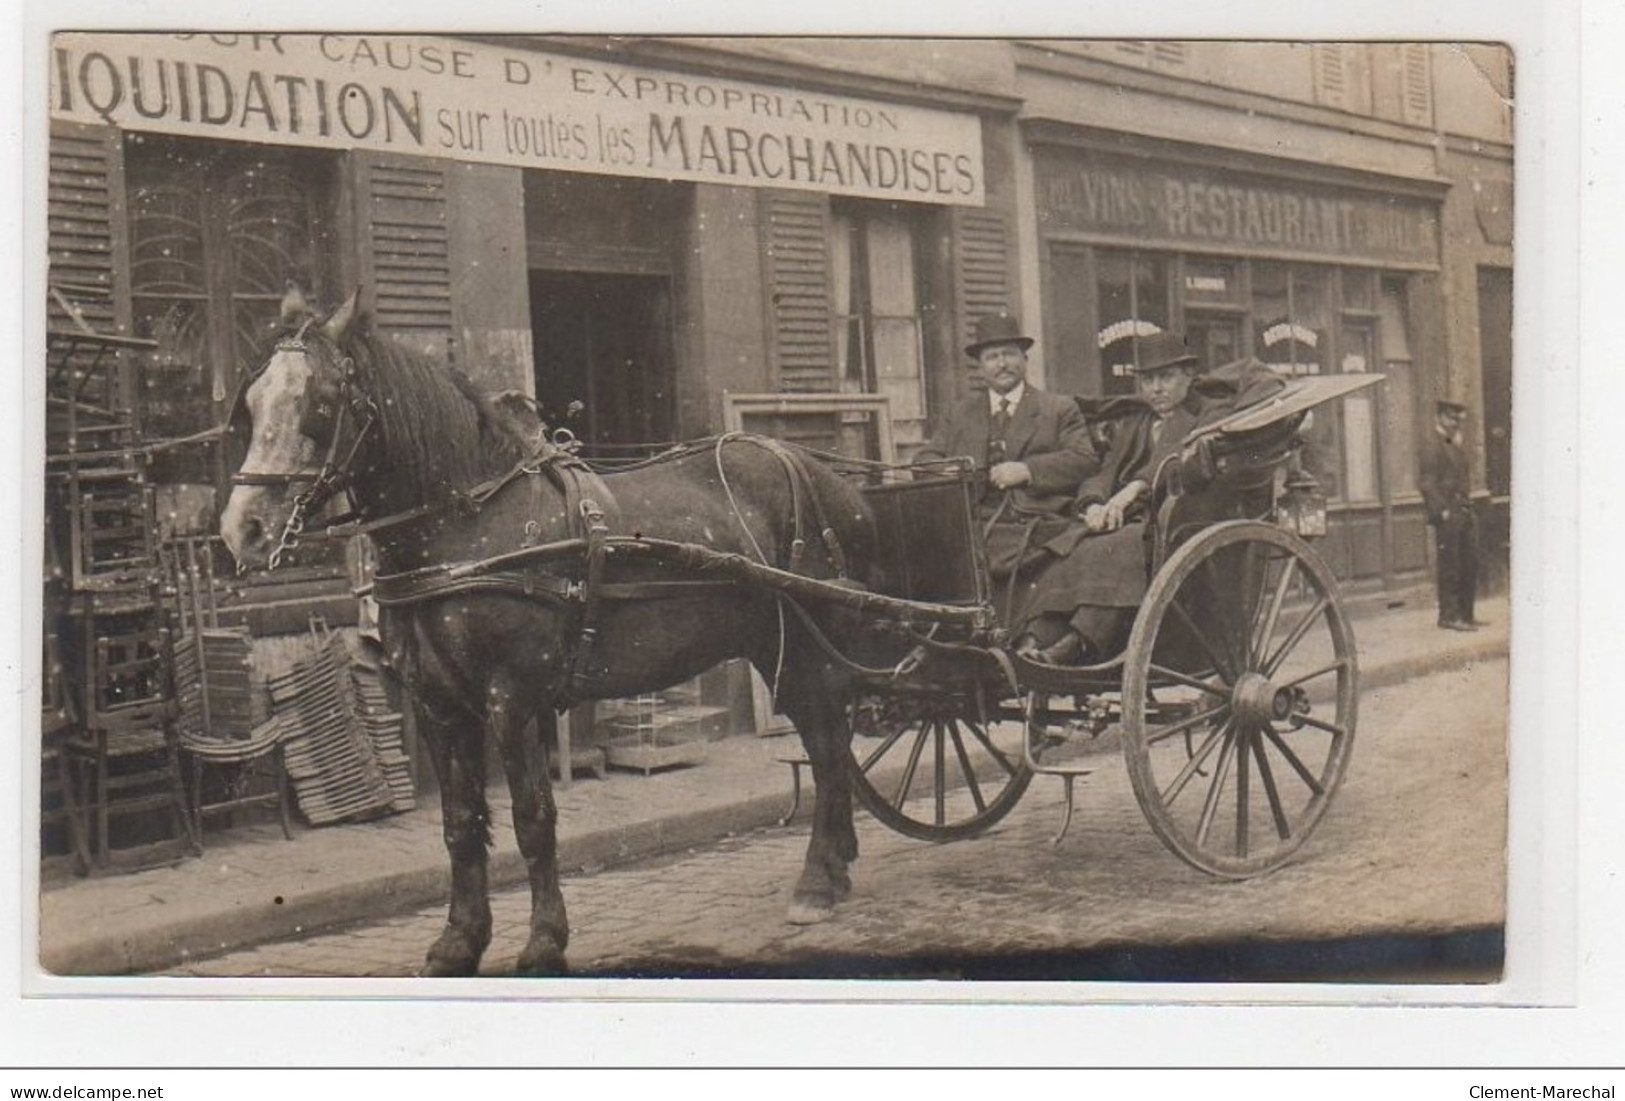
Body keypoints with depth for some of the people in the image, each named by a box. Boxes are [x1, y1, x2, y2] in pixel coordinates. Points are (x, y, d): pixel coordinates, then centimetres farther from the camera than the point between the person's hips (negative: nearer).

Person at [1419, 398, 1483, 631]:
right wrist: (1442, 510, -19)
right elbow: (1427, 482, -15)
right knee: (1449, 566, -5)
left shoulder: (1455, 445, 20)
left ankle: (1465, 614, 18)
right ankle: (1448, 615, 0)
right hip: (1447, 515, -9)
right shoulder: (1432, 444, -9)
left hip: (1464, 512, 9)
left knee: (1469, 564, 11)